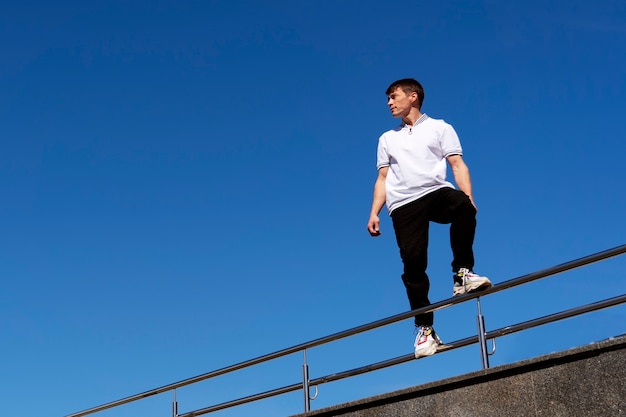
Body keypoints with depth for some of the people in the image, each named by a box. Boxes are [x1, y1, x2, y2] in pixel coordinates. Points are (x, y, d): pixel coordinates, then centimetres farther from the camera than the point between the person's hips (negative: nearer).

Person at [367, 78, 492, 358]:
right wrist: (374, 213, 10)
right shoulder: (387, 139, 29)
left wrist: (469, 197, -9)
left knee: (462, 206, -36)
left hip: (436, 192, -2)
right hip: (403, 204, 2)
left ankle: (462, 274, -24)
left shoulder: (439, 128, 19)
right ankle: (424, 329, -7)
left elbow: (457, 165, 8)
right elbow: (383, 179, 24)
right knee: (413, 262, -12)